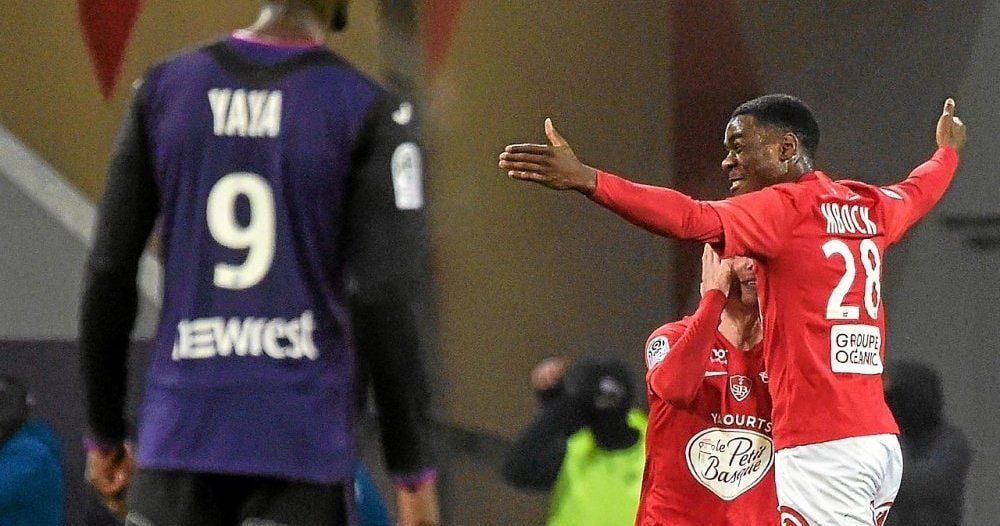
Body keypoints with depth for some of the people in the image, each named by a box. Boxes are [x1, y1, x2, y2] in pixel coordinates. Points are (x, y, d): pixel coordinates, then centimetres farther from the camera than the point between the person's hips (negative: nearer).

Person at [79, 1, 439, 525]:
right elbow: (384, 302, -11)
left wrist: (103, 433, 16)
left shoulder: (162, 90, 5)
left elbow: (108, 276, 6)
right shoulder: (368, 112, -5)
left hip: (180, 439, 3)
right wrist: (412, 470, -4)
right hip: (303, 443, -3)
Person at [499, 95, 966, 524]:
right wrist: (948, 150, 63)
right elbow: (917, 191, 39)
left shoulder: (785, 208, -8)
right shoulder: (868, 207, 16)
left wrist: (587, 181, -34)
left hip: (822, 450, -9)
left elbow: (694, 220, -25)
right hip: (881, 439, 9)